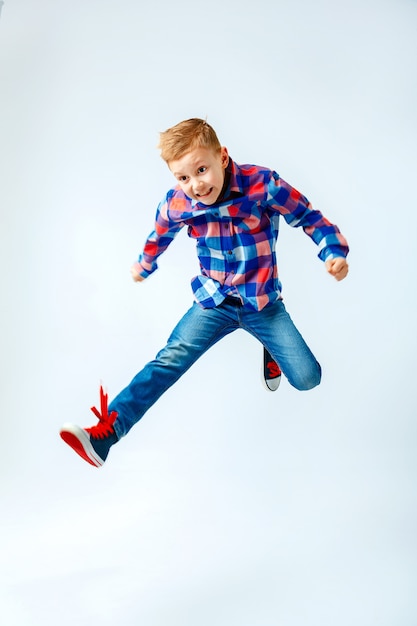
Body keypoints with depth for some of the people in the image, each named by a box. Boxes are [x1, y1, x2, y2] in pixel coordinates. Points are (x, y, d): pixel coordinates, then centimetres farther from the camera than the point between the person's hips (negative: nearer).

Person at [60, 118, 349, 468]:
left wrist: (335, 253, -26)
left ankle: (272, 352, 29)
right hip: (214, 302, 1)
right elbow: (160, 236, 12)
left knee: (307, 378, -6)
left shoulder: (263, 184, -21)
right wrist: (143, 267, 31)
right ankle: (106, 432, -20)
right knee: (170, 360, -17)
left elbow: (309, 218, -9)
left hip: (262, 303, -1)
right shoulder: (176, 203, -11)